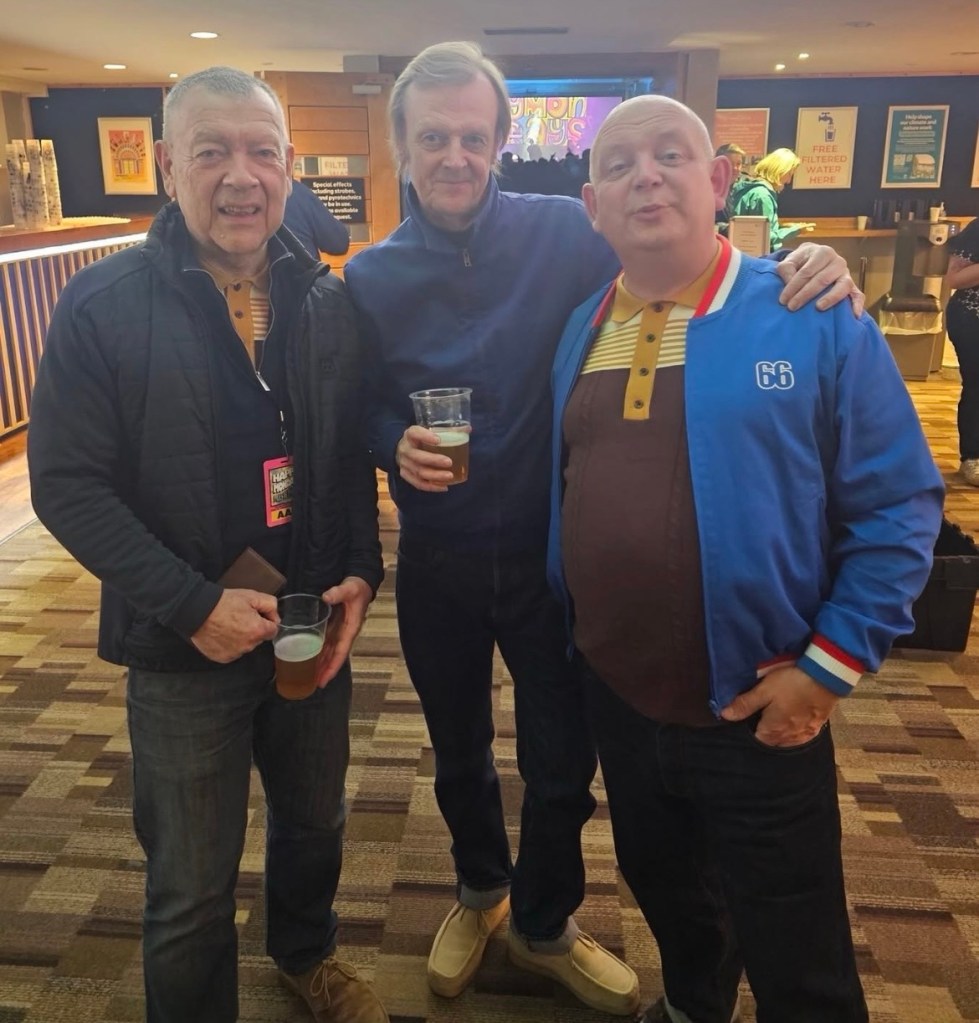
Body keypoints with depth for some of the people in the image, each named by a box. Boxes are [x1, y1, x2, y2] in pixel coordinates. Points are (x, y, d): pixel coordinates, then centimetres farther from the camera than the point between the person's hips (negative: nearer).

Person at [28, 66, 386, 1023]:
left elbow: (354, 455, 6)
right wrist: (193, 604, -22)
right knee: (192, 889, 12)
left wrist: (361, 572, -8)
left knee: (314, 820, 25)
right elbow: (67, 483, -14)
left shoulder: (327, 299, 0)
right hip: (186, 647, -4)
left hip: (316, 627, 4)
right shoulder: (102, 304, -12)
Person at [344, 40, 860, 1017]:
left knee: (561, 767, 13)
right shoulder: (370, 277, -3)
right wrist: (395, 444, -17)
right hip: (437, 564, 2)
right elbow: (360, 408, 5)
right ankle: (480, 891, 52)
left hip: (553, 555, -1)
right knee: (458, 755, 21)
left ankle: (543, 927, 43)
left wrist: (797, 268, -28)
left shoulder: (563, 233, -10)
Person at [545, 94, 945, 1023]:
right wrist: (564, 631, 5)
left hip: (757, 709, -4)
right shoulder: (580, 330, 4)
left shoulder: (815, 319, -12)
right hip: (613, 695, 5)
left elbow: (898, 506, -11)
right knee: (661, 890, 28)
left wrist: (831, 663, -14)